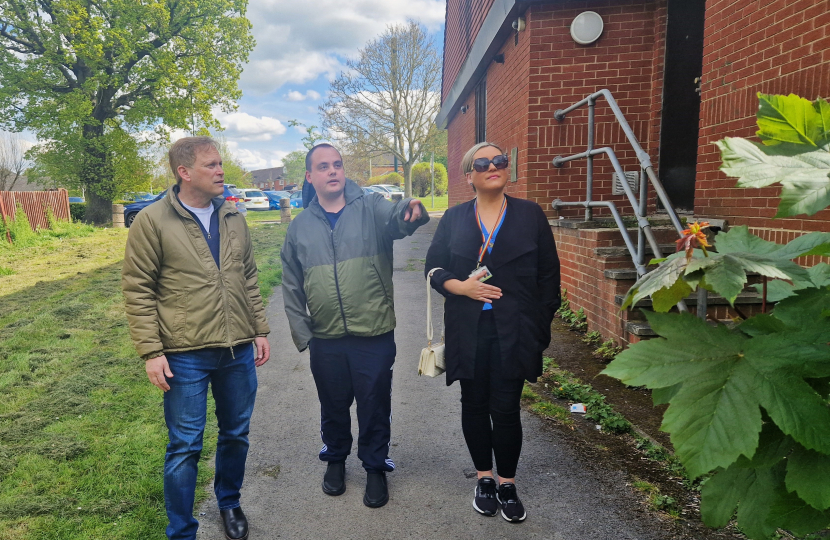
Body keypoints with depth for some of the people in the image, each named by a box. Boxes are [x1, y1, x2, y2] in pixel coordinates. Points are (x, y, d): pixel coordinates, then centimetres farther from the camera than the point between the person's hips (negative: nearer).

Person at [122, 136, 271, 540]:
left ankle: (229, 502, 42)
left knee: (236, 435, 17)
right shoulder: (152, 221, -7)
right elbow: (138, 290, -7)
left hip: (239, 351, 5)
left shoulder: (233, 217, 8)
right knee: (185, 447, 6)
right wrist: (151, 352, -11)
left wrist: (260, 330, 11)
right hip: (185, 356, -4)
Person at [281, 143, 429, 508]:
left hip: (375, 335, -2)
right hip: (325, 340, 3)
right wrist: (301, 333, 5)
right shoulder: (300, 226, 5)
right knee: (333, 405, 19)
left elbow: (395, 218, -28)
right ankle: (335, 459, 44)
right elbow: (292, 287, 10)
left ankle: (375, 468, 33)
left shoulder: (371, 209, -4)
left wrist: (410, 211, -51)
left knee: (375, 406, 11)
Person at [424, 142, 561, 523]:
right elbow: (434, 266, 7)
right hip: (468, 330, 2)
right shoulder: (454, 218, 7)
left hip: (513, 330, -1)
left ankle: (507, 484, 24)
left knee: (506, 408, 2)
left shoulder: (530, 215, 4)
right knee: (474, 404, 11)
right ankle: (484, 478, 31)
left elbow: (548, 274, 4)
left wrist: (542, 326, -1)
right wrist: (461, 286, -12)